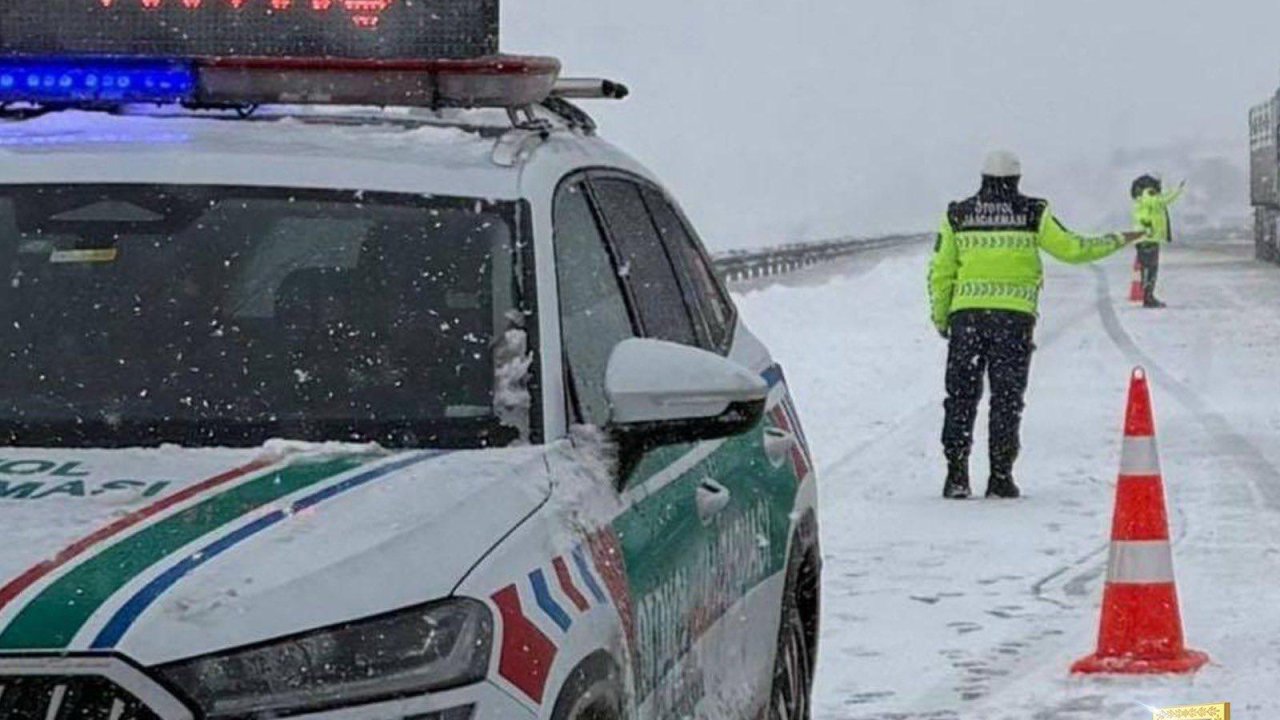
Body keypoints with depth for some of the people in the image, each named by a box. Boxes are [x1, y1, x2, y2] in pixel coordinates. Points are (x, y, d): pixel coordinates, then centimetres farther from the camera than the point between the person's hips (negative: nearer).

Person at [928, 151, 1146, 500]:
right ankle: (1000, 477, 2)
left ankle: (956, 475, 1)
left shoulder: (957, 215, 6)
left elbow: (940, 271, 5)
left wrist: (940, 318, 15)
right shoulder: (1032, 214, 2)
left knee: (962, 396, 7)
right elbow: (1070, 248, 5)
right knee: (1007, 399, 5)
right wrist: (1117, 241, 18)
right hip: (1014, 316, -1)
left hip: (966, 315, 1)